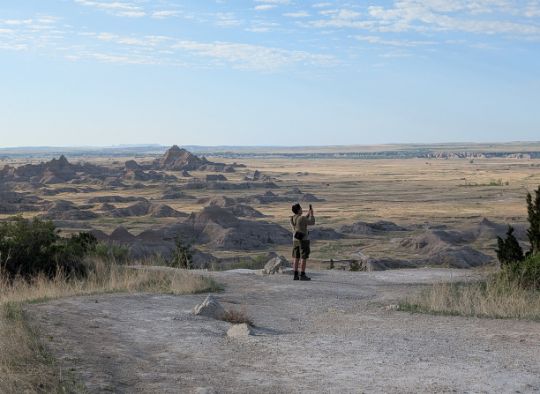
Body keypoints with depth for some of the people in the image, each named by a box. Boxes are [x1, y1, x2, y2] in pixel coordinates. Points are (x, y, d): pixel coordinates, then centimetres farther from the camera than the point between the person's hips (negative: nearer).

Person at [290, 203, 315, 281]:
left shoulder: (292, 218, 6)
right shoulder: (302, 218, -18)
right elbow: (312, 223, -6)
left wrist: (308, 214, 20)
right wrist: (311, 214, 6)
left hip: (296, 240, 7)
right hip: (304, 240, -7)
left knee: (296, 258, 8)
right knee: (304, 258, -4)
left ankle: (296, 275, 7)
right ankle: (302, 275, -6)